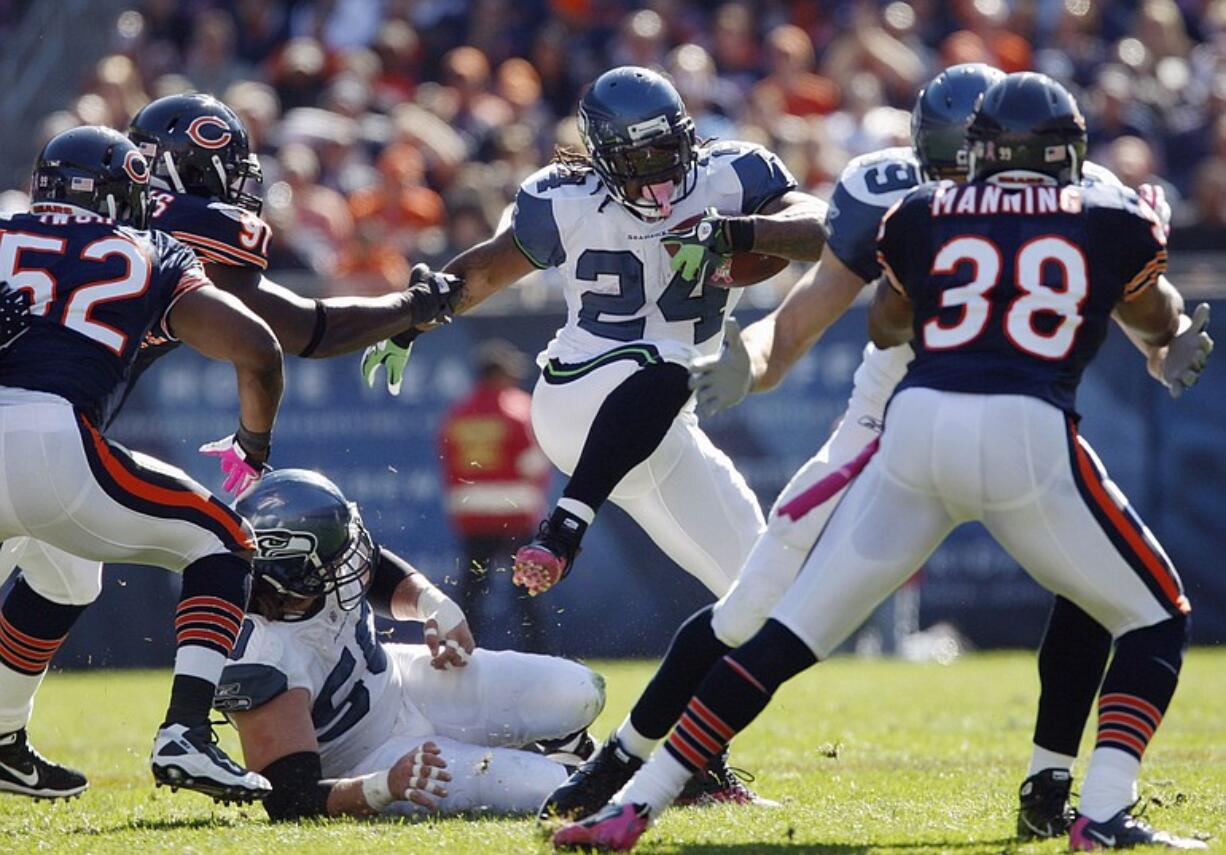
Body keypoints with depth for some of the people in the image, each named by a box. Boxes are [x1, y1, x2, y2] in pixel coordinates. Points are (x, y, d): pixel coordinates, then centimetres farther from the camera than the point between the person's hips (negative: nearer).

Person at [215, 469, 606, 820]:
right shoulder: (260, 658, -38)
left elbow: (379, 572, 9)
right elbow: (290, 800, -37)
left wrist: (435, 605, -10)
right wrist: (384, 787, -51)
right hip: (367, 765, -7)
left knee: (579, 694, -3)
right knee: (543, 789, -23)